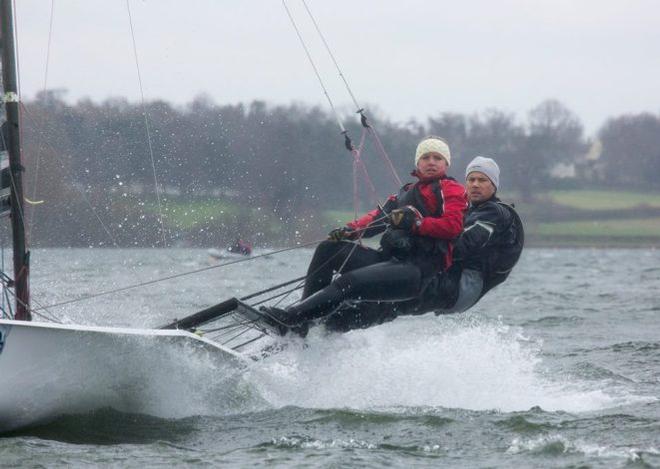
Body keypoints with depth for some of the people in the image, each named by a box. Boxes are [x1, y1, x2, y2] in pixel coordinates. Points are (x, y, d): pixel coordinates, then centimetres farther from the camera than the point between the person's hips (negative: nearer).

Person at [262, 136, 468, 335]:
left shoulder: (451, 190, 6)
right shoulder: (406, 192, 28)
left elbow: (453, 226, -10)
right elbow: (378, 217, 18)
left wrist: (415, 223, -20)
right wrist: (349, 231, 0)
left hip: (418, 270, -8)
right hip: (389, 258, 8)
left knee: (349, 283, -26)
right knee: (328, 249, 1)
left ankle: (291, 317, -30)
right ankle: (305, 313, -9)